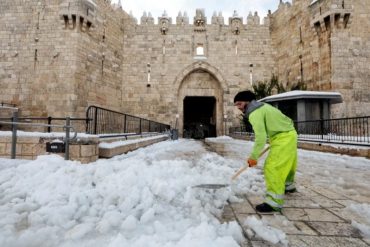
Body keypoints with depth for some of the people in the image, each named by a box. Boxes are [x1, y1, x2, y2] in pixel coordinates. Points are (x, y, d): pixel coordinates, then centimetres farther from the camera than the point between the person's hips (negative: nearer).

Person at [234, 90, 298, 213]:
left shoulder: (254, 114, -20)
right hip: (289, 134, 11)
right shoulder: (262, 106, 12)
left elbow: (260, 137, -26)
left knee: (272, 167, -15)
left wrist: (253, 156, -19)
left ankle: (274, 202, -12)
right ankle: (289, 185, 50)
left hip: (283, 138, -11)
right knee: (286, 162, 27)